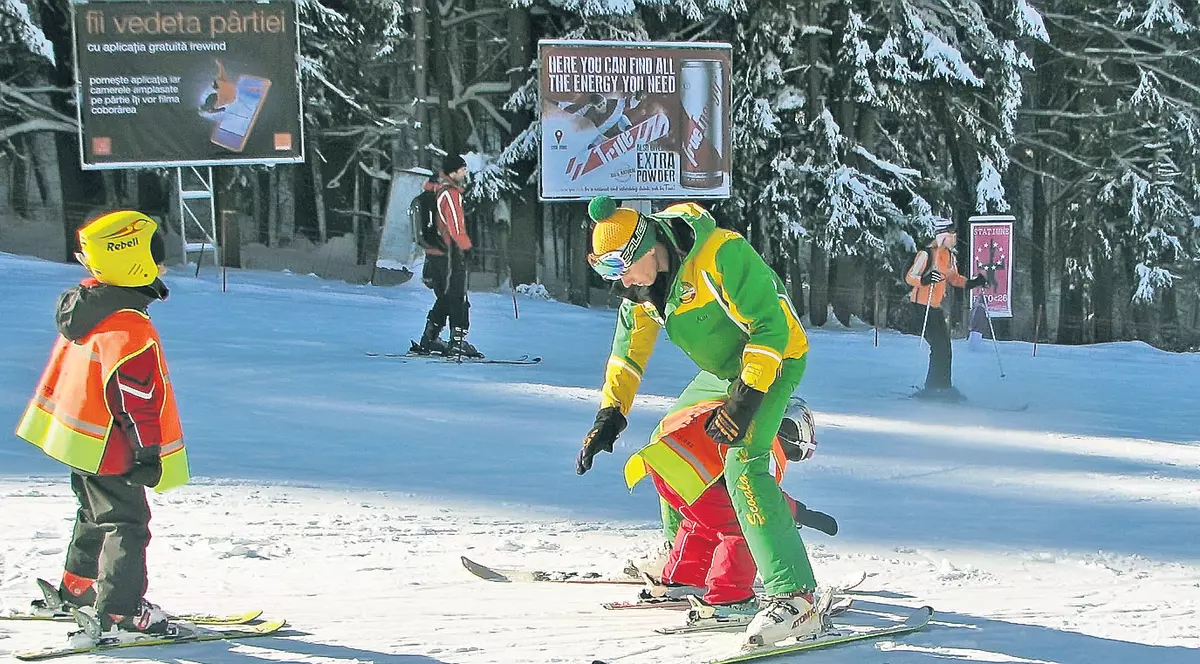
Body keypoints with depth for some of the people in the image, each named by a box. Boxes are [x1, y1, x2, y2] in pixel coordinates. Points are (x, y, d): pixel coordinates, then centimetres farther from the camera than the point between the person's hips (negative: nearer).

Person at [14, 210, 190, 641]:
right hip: (107, 447, -9)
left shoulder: (85, 303, 2)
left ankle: (78, 588, 37)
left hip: (77, 433, 10)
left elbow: (63, 368, 15)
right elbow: (134, 395, -24)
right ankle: (118, 611, -5)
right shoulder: (128, 327, -27)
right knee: (126, 523, -3)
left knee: (97, 514, 24)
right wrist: (148, 452, -17)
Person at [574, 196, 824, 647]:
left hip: (775, 357, -9)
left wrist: (746, 399, -31)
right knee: (667, 450, 14)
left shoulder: (720, 255, -32)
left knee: (741, 462, -26)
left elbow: (771, 327, -28)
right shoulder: (640, 279, -5)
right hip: (724, 369, 9)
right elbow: (629, 351, 9)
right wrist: (609, 416, 2)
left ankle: (794, 596, -31)